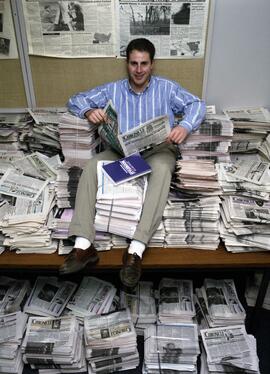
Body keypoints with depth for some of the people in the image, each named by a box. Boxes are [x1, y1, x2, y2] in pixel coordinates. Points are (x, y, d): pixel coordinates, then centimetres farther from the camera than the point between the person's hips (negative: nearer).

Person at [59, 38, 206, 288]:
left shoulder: (166, 88, 10)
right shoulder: (113, 89, 14)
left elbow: (197, 104, 3)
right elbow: (76, 100, 13)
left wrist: (185, 126, -20)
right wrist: (89, 111, -12)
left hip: (157, 149, -2)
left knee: (162, 168, -38)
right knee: (91, 166, -27)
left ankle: (136, 249, -45)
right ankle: (83, 245, -32)